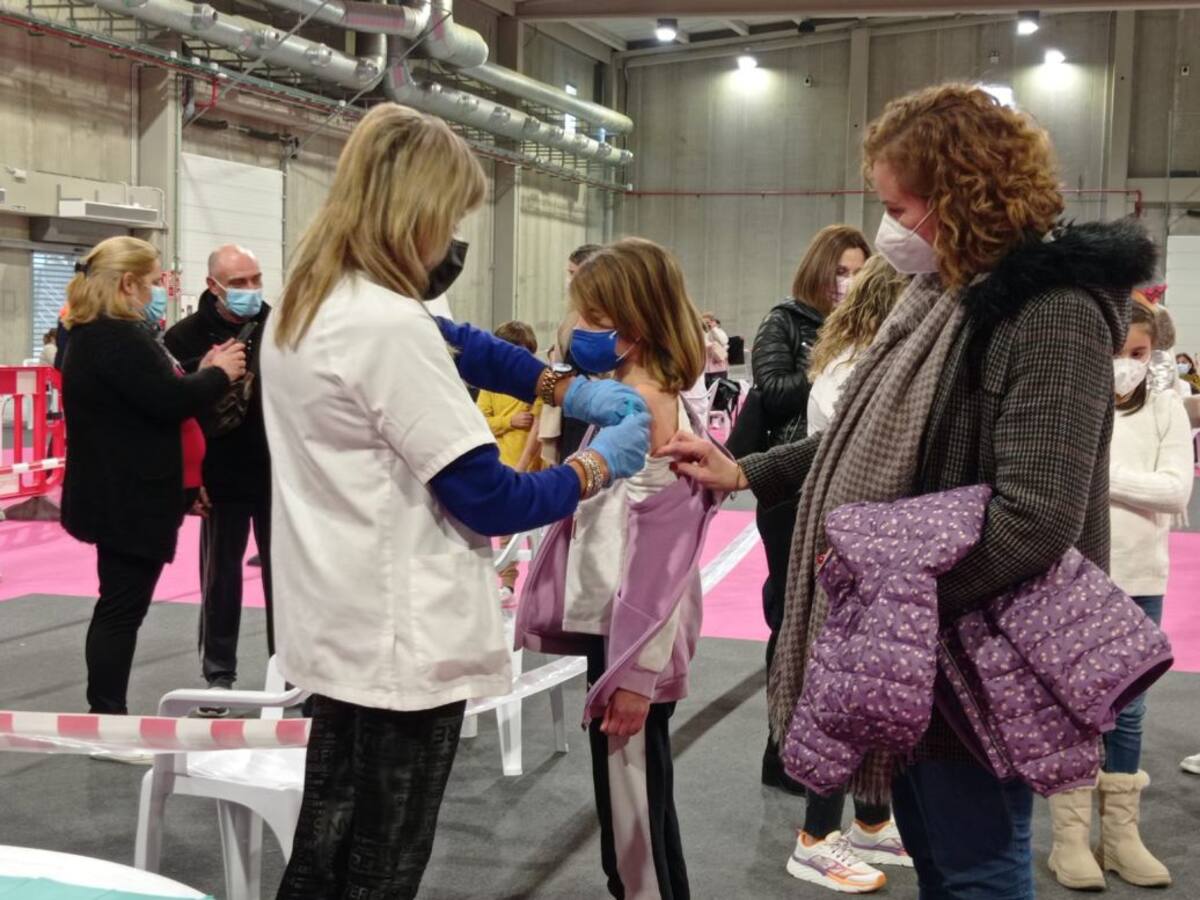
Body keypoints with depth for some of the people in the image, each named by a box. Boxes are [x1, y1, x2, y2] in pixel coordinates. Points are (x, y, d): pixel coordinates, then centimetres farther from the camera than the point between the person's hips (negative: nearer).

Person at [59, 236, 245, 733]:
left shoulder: (94, 335, 14)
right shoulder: (119, 338, -20)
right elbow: (169, 402, -24)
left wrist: (202, 371, 3)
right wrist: (218, 374, -9)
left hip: (115, 493, 11)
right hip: (129, 497, -11)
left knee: (120, 603, 16)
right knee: (123, 605, -2)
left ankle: (106, 714, 24)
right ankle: (106, 720, 6)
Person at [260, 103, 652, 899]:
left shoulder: (302, 306, 8)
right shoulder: (389, 325, -22)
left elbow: (453, 344, 21)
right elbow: (489, 500, -19)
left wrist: (567, 388, 12)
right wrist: (600, 466, -3)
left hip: (340, 625, 9)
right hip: (401, 640, -9)